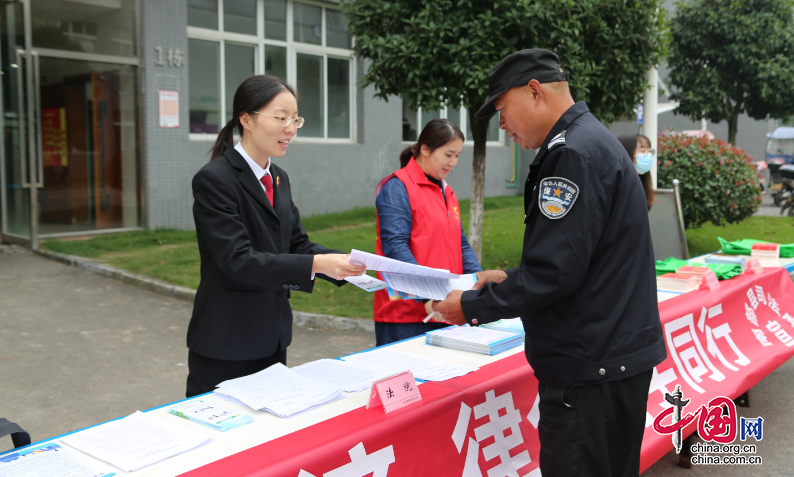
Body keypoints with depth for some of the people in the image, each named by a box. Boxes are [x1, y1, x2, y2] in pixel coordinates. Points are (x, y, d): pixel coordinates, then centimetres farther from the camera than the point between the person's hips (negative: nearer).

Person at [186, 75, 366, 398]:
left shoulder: (278, 179, 10)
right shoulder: (214, 180, -15)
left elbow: (297, 243, 8)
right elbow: (238, 260, -24)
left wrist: (344, 263, -10)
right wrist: (316, 264, -32)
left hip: (272, 337, 8)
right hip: (226, 344, -7)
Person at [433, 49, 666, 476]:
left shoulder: (572, 153, -18)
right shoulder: (594, 141, 16)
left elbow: (556, 273, -22)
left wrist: (473, 306, -11)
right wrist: (510, 278, 15)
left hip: (591, 369, -11)